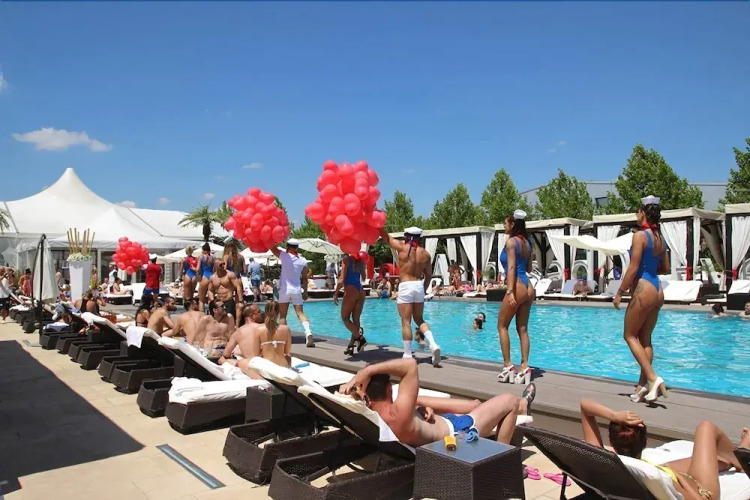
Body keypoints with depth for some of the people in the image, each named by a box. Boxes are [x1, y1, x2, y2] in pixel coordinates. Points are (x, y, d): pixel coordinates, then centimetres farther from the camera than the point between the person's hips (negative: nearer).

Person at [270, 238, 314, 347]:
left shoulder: (284, 256, -7)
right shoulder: (302, 260, 4)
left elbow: (272, 248, 3)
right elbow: (304, 278, 8)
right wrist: (305, 292, 15)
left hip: (284, 290, -3)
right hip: (297, 290, 3)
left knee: (282, 315, 6)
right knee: (300, 313, 4)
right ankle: (308, 331, -19)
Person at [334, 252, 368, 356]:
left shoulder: (347, 260, -5)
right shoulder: (361, 261, 12)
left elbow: (342, 279, -10)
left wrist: (336, 293, -5)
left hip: (350, 290, -6)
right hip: (360, 291, 6)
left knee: (345, 317, 4)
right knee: (356, 319, 5)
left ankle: (360, 338, -9)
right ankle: (351, 346, 6)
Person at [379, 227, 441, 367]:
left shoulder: (402, 247, -4)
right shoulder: (425, 254, 6)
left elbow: (385, 236, 7)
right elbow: (428, 276, 11)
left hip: (405, 286, -4)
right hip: (419, 285, 4)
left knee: (406, 322, 0)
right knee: (419, 319, 18)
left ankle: (407, 355, 2)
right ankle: (433, 344, 0)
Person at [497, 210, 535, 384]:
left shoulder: (511, 241, -8)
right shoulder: (526, 242, 15)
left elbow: (512, 267, -16)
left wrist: (510, 291, -21)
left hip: (517, 287, -8)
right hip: (528, 288, 8)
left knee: (502, 326, 4)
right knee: (523, 329, 9)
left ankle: (508, 366, 2)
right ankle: (524, 368, 8)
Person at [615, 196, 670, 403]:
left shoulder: (640, 236, -13)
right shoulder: (660, 238, 11)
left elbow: (633, 268, -17)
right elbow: (665, 269, 19)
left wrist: (619, 292, -10)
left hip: (643, 290, -8)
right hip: (657, 291, 8)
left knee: (630, 335, 4)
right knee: (645, 338, 12)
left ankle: (653, 378, -6)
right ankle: (643, 384, 14)